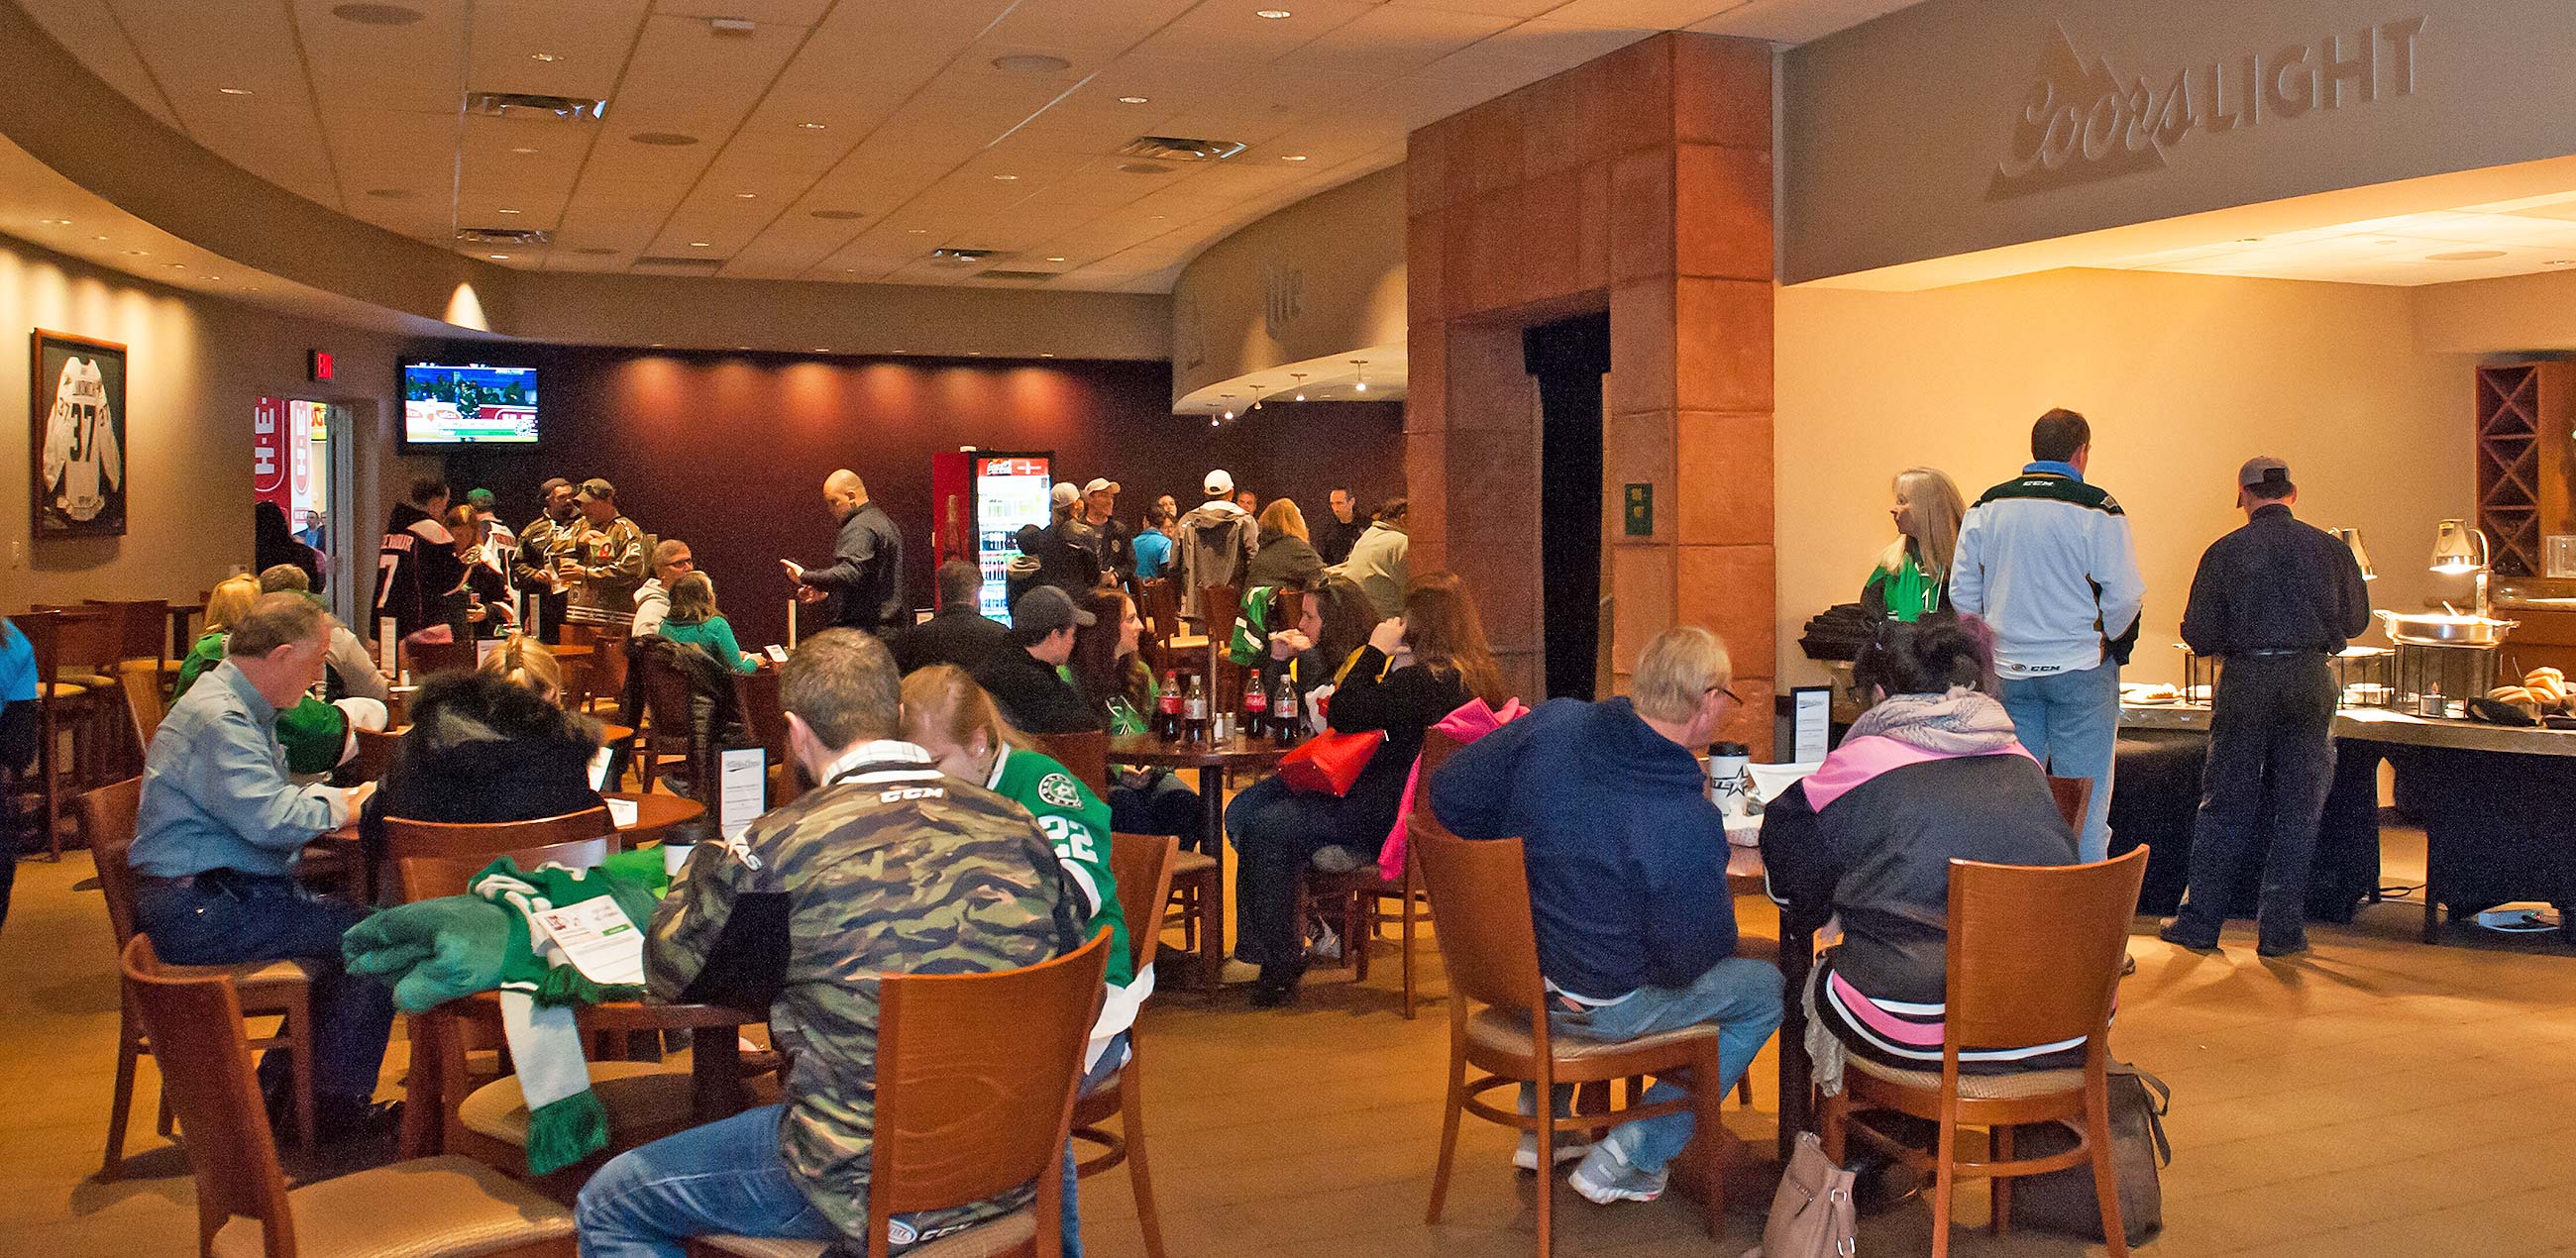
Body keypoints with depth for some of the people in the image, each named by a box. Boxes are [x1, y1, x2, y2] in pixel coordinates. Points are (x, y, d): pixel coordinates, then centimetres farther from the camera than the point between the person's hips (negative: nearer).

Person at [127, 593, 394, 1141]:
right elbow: (270, 819, -29)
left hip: (219, 893, 11)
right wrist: (342, 808, -10)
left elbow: (269, 800, 21)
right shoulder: (216, 717, -19)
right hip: (197, 908, -11)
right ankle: (337, 1106, -2)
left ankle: (280, 1090, 15)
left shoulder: (244, 709, 16)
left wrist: (341, 796, 4)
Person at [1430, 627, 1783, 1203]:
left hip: (1511, 973, 6)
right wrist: (1723, 917, 4)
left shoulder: (1553, 724, -14)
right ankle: (1627, 1159, 14)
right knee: (1768, 990, 13)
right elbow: (1685, 964, -19)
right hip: (1601, 1008, -6)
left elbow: (1448, 794, -3)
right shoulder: (1690, 827, -29)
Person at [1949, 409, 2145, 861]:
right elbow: (2124, 595, -11)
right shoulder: (2096, 509, -10)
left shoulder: (1987, 507, 3)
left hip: (2007, 669, 4)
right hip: (2079, 670, -4)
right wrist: (2105, 637, 6)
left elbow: (1961, 592, 6)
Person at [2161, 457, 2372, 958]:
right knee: (2298, 808, 8)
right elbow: (2356, 620, 12)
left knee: (2225, 805, 8)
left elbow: (2199, 634, -4)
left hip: (2245, 682, -1)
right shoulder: (2329, 547, 1)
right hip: (2310, 681, 1)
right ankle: (2280, 930, 10)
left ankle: (2199, 921, 11)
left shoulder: (2225, 551, -4)